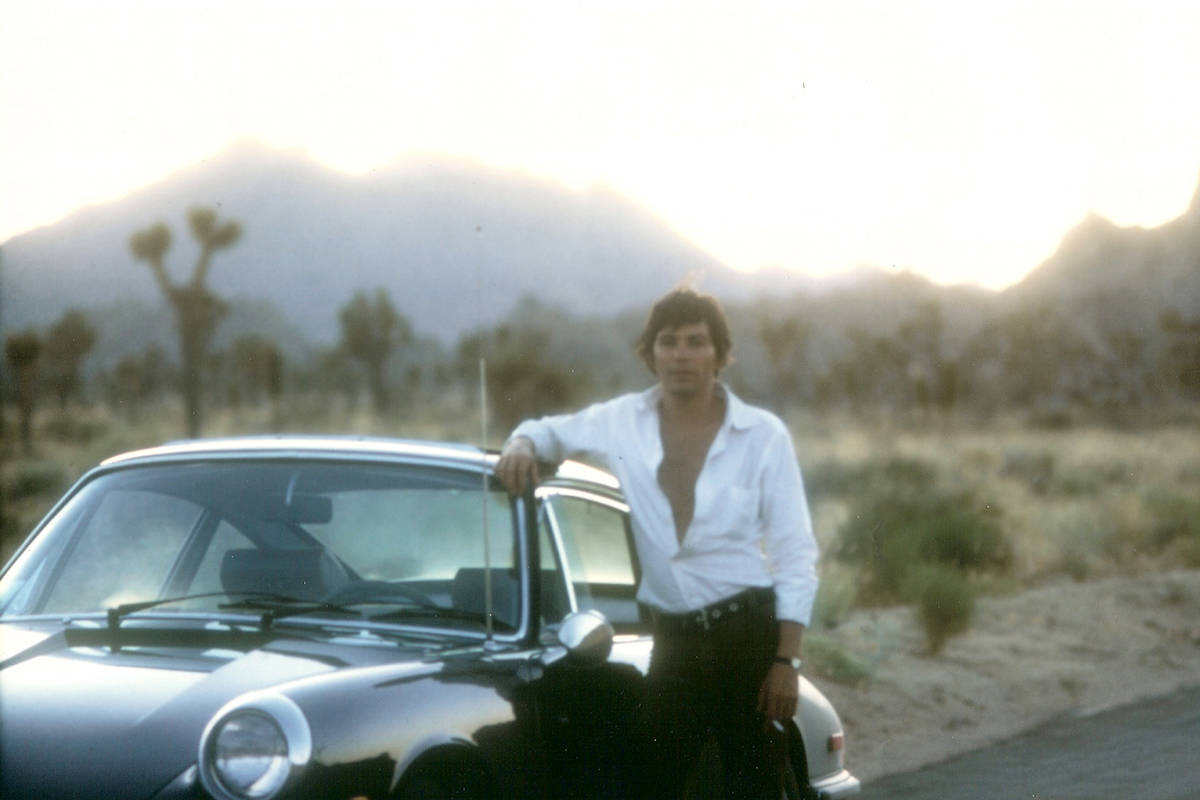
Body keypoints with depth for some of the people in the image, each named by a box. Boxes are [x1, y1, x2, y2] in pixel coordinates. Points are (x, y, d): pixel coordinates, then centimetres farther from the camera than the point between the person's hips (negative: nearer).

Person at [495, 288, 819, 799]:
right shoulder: (622, 422, 4)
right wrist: (522, 445, -4)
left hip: (750, 633, -3)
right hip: (673, 641, 3)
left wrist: (786, 661, -10)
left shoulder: (763, 436, -2)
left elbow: (796, 556, -3)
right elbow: (549, 430, 22)